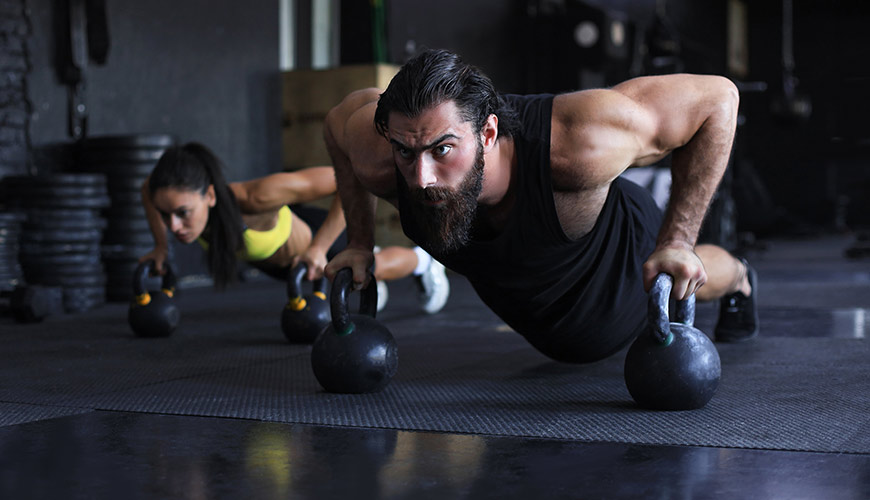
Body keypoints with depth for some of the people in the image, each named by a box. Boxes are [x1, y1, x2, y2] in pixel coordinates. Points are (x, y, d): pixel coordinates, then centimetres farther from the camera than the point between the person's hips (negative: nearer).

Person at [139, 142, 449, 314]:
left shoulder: (254, 197, -51)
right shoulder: (176, 197, -36)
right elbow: (149, 187, -8)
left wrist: (319, 248, -45)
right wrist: (161, 245, -11)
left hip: (312, 236, -4)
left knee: (373, 268, 30)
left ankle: (421, 260, 63)